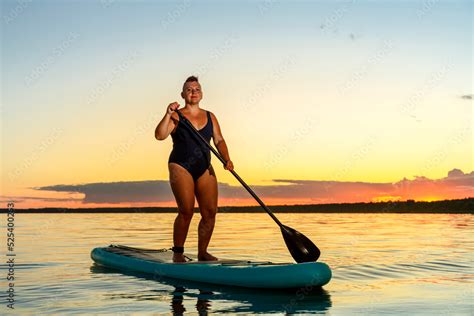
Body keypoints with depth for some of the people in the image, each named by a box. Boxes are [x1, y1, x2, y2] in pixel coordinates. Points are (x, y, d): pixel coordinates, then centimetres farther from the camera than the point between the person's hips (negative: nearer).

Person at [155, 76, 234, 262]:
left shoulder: (210, 117, 14)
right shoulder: (176, 116, 0)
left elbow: (219, 140, 9)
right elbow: (159, 135, -13)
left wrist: (226, 159, -7)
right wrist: (168, 114, -25)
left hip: (204, 168, 5)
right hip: (181, 167, -5)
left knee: (210, 212, -3)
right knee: (186, 211, -14)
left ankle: (202, 252, 9)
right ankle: (177, 253, -1)